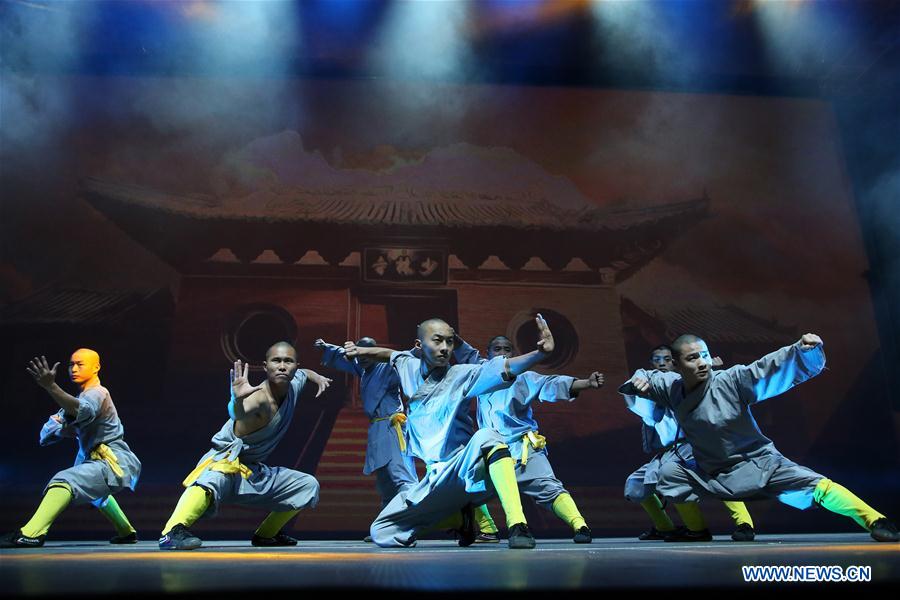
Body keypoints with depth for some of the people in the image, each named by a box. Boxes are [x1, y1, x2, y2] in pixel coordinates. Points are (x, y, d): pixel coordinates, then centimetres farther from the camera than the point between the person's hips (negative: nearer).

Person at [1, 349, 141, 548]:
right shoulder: (83, 396, 21)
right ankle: (126, 532, 49)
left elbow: (81, 411, -34)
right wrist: (65, 429, -10)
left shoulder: (97, 393, -7)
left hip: (115, 464, -11)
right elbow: (45, 436, 13)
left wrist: (51, 386, -45)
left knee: (65, 480, -29)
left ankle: (32, 533, -43)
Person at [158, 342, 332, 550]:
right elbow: (240, 430, -53)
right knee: (213, 480, -43)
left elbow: (305, 373, 26)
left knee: (309, 486, 13)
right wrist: (238, 401, -72)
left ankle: (265, 534, 24)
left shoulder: (294, 384, -3)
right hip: (225, 461, -8)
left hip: (254, 472, 8)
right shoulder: (259, 397, -27)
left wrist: (317, 377, 8)